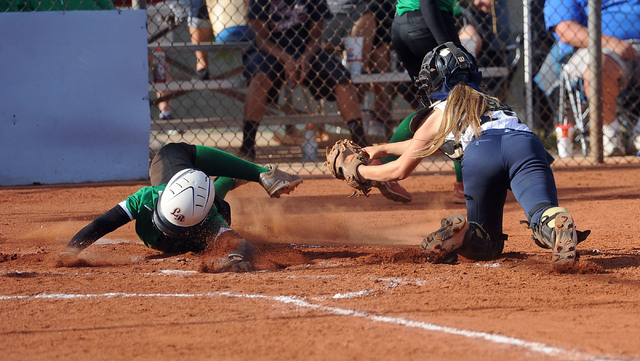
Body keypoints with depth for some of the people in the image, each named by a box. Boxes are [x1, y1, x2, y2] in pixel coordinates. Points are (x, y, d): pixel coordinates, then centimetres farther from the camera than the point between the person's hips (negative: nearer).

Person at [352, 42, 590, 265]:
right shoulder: (487, 101, 44)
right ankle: (558, 225, -55)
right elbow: (432, 145, 59)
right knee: (543, 219, -20)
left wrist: (359, 171, 53)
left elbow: (400, 170, 36)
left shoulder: (435, 115, 30)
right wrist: (383, 149, 69)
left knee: (486, 244, 13)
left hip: (480, 156, -3)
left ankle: (460, 235, -20)